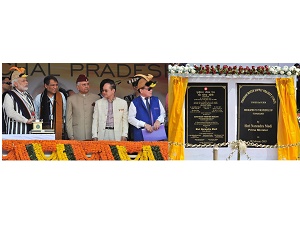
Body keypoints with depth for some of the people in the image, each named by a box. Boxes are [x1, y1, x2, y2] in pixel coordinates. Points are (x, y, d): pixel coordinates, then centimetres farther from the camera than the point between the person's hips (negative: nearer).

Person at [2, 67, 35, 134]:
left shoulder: (28, 95, 20)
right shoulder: (9, 95, -4)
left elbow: (33, 112, 23)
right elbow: (10, 113, -17)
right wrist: (26, 120, -16)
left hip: (29, 130, 7)